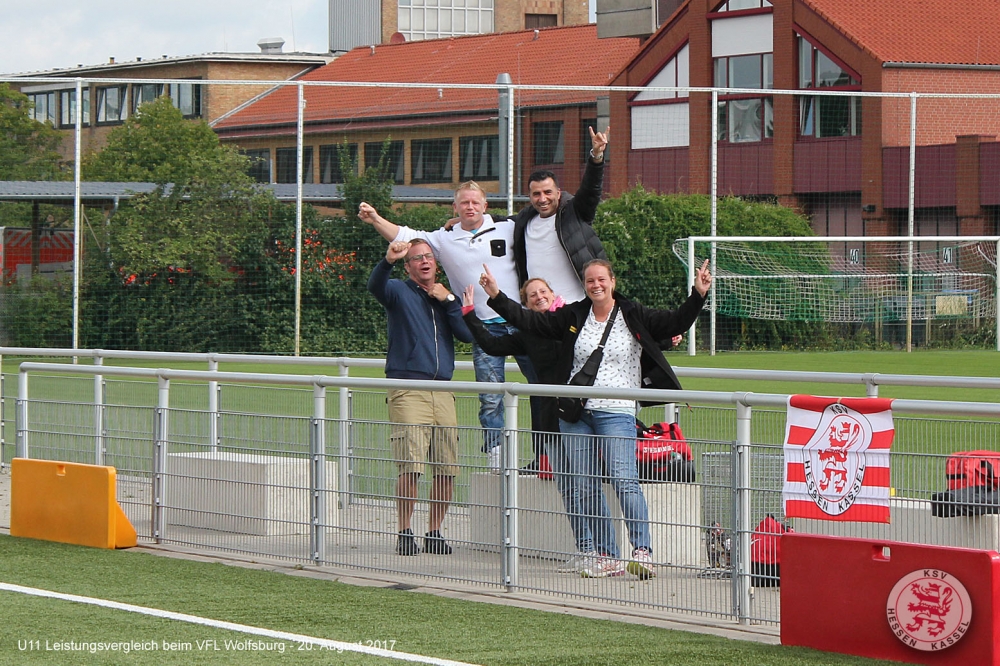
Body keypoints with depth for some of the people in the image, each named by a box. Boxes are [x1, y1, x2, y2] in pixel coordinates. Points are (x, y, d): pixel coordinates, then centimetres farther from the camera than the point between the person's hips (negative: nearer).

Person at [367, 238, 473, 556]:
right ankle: (404, 533, -7)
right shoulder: (399, 292, 8)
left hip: (442, 392, 5)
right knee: (410, 466, -14)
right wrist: (388, 260, -36)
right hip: (407, 389, -5)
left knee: (447, 469, 1)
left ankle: (434, 532, 12)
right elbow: (375, 286, -16)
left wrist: (448, 300, 0)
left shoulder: (447, 298, 21)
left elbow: (467, 334, 9)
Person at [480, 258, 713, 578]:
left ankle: (642, 552, -16)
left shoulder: (634, 317, 4)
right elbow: (530, 321, 13)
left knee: (624, 480, -17)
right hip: (576, 413, 4)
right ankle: (608, 557, 8)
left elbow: (676, 323, -1)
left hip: (616, 411, -4)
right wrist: (496, 297, 6)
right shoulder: (573, 317, 11)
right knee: (586, 487, 2)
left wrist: (698, 295, -14)